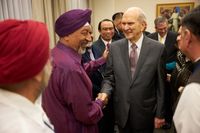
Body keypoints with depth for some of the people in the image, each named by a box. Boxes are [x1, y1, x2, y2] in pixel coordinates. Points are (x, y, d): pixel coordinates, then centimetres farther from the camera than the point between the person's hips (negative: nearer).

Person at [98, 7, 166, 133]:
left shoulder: (157, 48, -10)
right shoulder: (115, 47, -3)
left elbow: (161, 83, -6)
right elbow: (109, 77, 3)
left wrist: (160, 113, -3)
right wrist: (105, 92, -17)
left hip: (145, 112, -2)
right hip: (121, 111, 2)